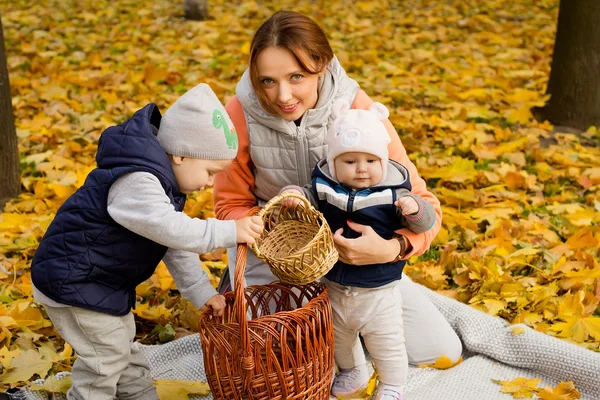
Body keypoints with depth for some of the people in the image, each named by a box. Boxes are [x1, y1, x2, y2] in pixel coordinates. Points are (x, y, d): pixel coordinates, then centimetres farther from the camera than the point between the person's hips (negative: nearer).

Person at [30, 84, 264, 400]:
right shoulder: (135, 182, -30)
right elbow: (173, 231, -40)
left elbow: (175, 243, 7)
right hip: (71, 280, -11)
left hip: (104, 278, 11)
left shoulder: (162, 181, 5)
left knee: (123, 344, 22)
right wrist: (229, 232, -41)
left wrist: (201, 292, 5)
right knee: (107, 355, -5)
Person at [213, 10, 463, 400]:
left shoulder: (356, 108, -22)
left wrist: (393, 248, -39)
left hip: (353, 247, 1)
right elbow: (232, 207, -8)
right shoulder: (240, 114, -21)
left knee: (439, 351, -2)